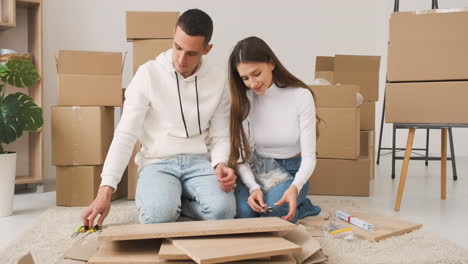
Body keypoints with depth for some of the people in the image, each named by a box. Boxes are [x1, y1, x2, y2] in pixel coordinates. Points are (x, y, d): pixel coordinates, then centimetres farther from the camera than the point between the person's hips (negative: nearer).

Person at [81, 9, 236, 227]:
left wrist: (221, 165, -18)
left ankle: (174, 200, 2)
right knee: (159, 215, -32)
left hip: (198, 162, 2)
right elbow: (125, 134, -10)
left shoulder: (218, 80, 0)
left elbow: (220, 137, 6)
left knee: (222, 210, -29)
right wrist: (105, 191, -18)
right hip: (157, 163, -1)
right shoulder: (148, 73, -7)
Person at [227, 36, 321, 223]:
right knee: (244, 211, -27)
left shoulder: (301, 96, -15)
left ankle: (297, 205, 2)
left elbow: (309, 156, -16)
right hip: (257, 169, 2)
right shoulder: (243, 101, -8)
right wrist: (253, 187, -30)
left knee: (274, 210, -31)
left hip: (293, 172, -2)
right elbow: (240, 156, -10)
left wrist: (295, 187, -36)